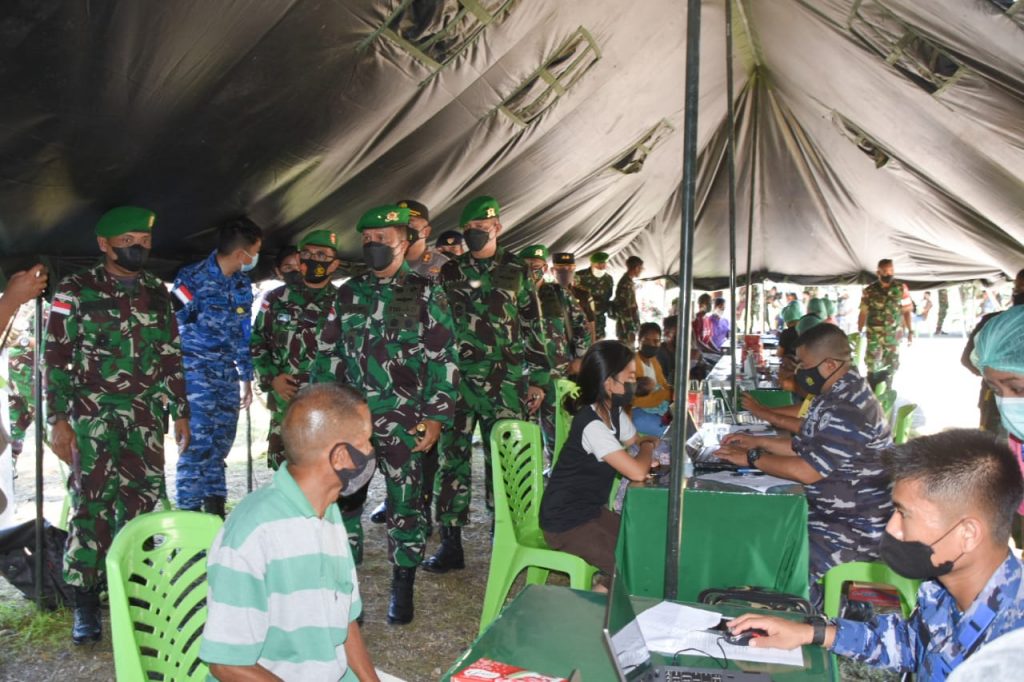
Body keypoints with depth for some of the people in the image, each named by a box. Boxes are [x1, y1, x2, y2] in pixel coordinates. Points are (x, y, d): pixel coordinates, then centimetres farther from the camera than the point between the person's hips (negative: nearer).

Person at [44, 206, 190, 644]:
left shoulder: (157, 293, 11)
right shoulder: (76, 291, 0)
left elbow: (172, 357, 14)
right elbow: (55, 358, -2)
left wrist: (181, 413, 11)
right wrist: (57, 420, -8)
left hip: (146, 418, 3)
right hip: (91, 417, -3)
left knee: (143, 503, 2)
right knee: (91, 505, -2)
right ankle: (86, 603, 9)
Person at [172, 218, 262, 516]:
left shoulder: (242, 284, 11)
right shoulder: (192, 278, -9)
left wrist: (246, 377, 18)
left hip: (227, 377, 6)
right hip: (195, 372, -6)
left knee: (219, 446, 11)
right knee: (198, 445, -10)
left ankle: (215, 516, 21)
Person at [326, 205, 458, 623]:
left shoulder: (426, 295, -1)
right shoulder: (347, 294, 11)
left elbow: (443, 360, -3)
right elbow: (332, 354, 15)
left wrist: (436, 416, -9)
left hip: (403, 419, -3)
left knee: (405, 502, 4)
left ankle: (402, 588, 20)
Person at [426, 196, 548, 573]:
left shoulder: (517, 271, 6)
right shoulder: (449, 272, 10)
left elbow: (532, 326, 7)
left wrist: (537, 378, 2)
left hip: (507, 383, -1)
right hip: (457, 379, 1)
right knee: (452, 456, 1)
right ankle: (450, 542, 8)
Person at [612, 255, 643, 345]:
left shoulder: (629, 282, 11)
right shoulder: (626, 284, -20)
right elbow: (624, 309, -23)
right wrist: (630, 331, -23)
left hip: (630, 328, 10)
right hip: (627, 329, -10)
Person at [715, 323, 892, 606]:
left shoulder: (849, 409, -24)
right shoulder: (833, 397, 10)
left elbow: (806, 471, -24)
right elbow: (805, 447, 20)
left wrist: (751, 458, -13)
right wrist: (757, 441, 10)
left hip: (854, 532, -10)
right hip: (828, 514, 10)